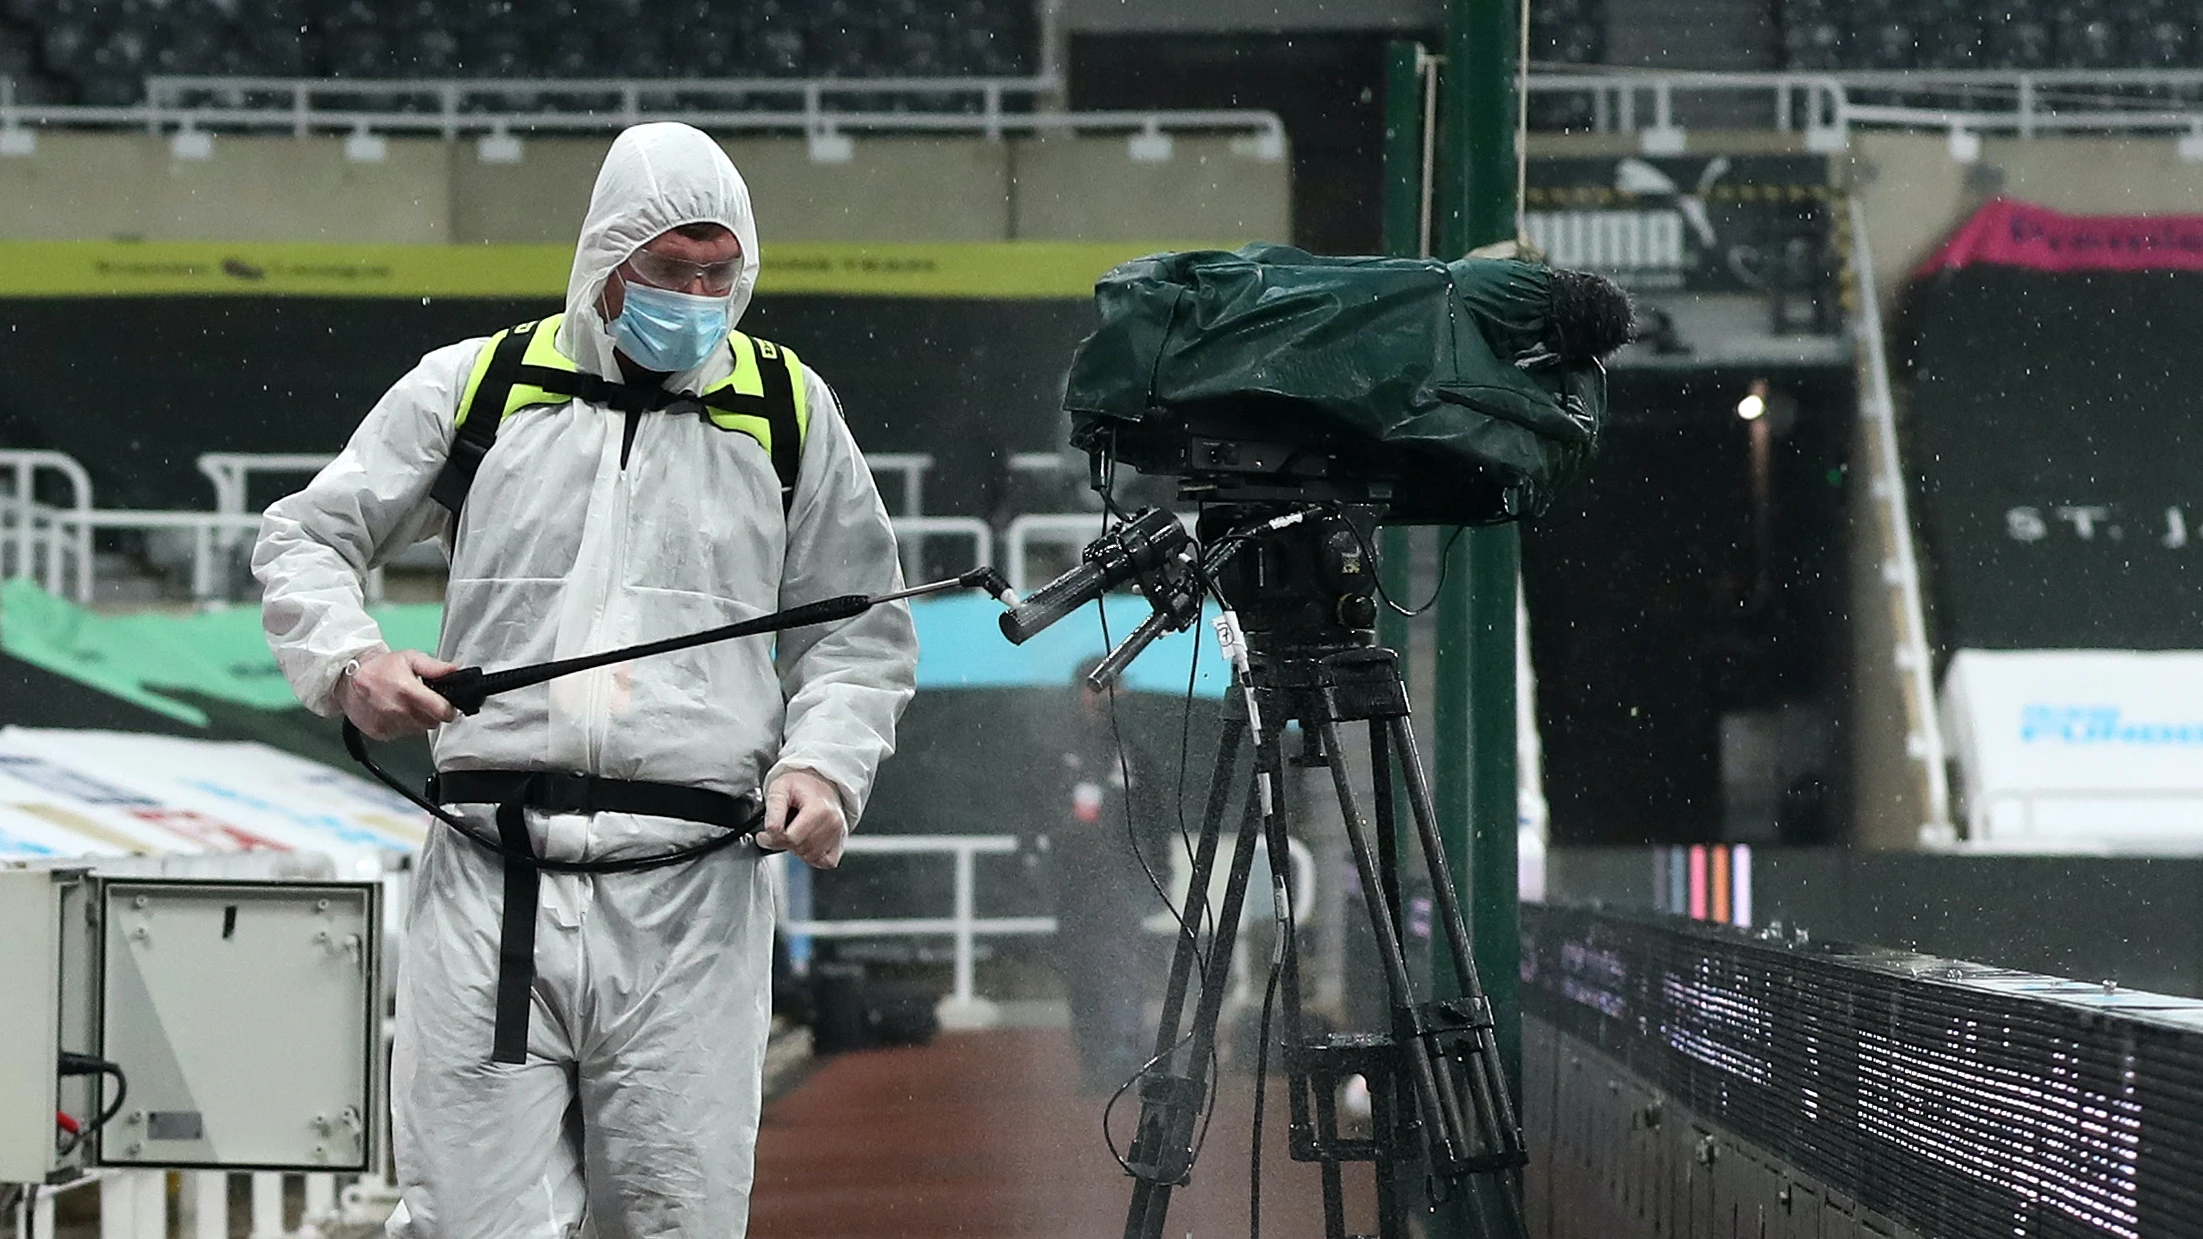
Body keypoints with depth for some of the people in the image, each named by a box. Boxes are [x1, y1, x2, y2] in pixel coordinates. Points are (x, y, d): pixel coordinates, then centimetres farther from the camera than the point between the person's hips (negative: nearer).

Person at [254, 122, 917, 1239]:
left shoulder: (788, 412, 13)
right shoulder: (475, 386, 11)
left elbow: (860, 637, 18)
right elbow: (305, 538, 18)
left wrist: (823, 766, -1)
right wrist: (347, 661, -2)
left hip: (692, 896, 0)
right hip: (489, 883, 0)